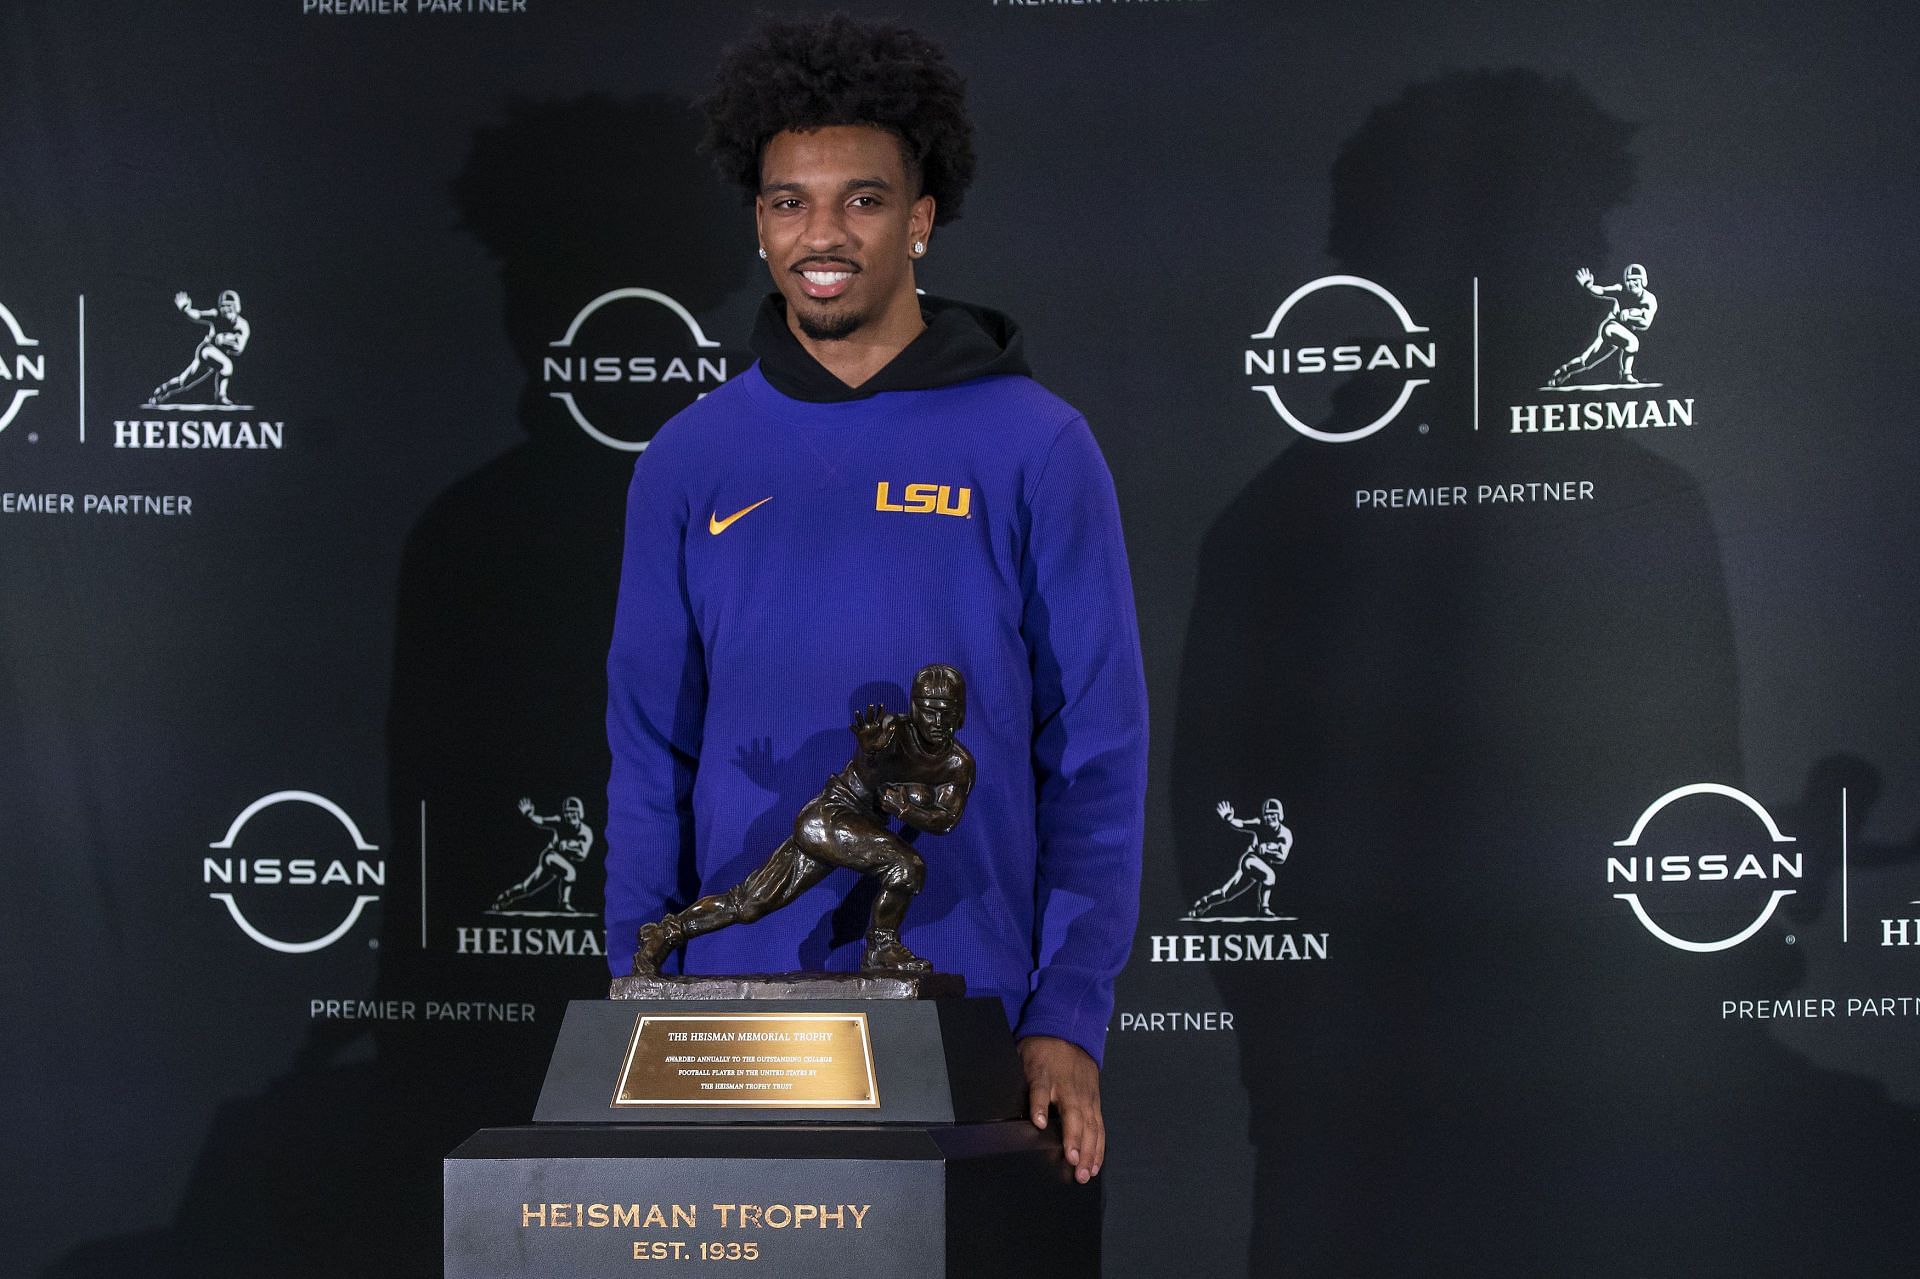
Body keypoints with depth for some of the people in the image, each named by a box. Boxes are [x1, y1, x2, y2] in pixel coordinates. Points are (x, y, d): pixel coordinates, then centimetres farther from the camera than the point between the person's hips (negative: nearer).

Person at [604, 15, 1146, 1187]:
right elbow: (651, 757, 8)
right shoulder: (692, 463, 5)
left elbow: (1097, 758, -2)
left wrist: (1070, 1021, -9)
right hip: (740, 1022, 2)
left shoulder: (1034, 450, -2)